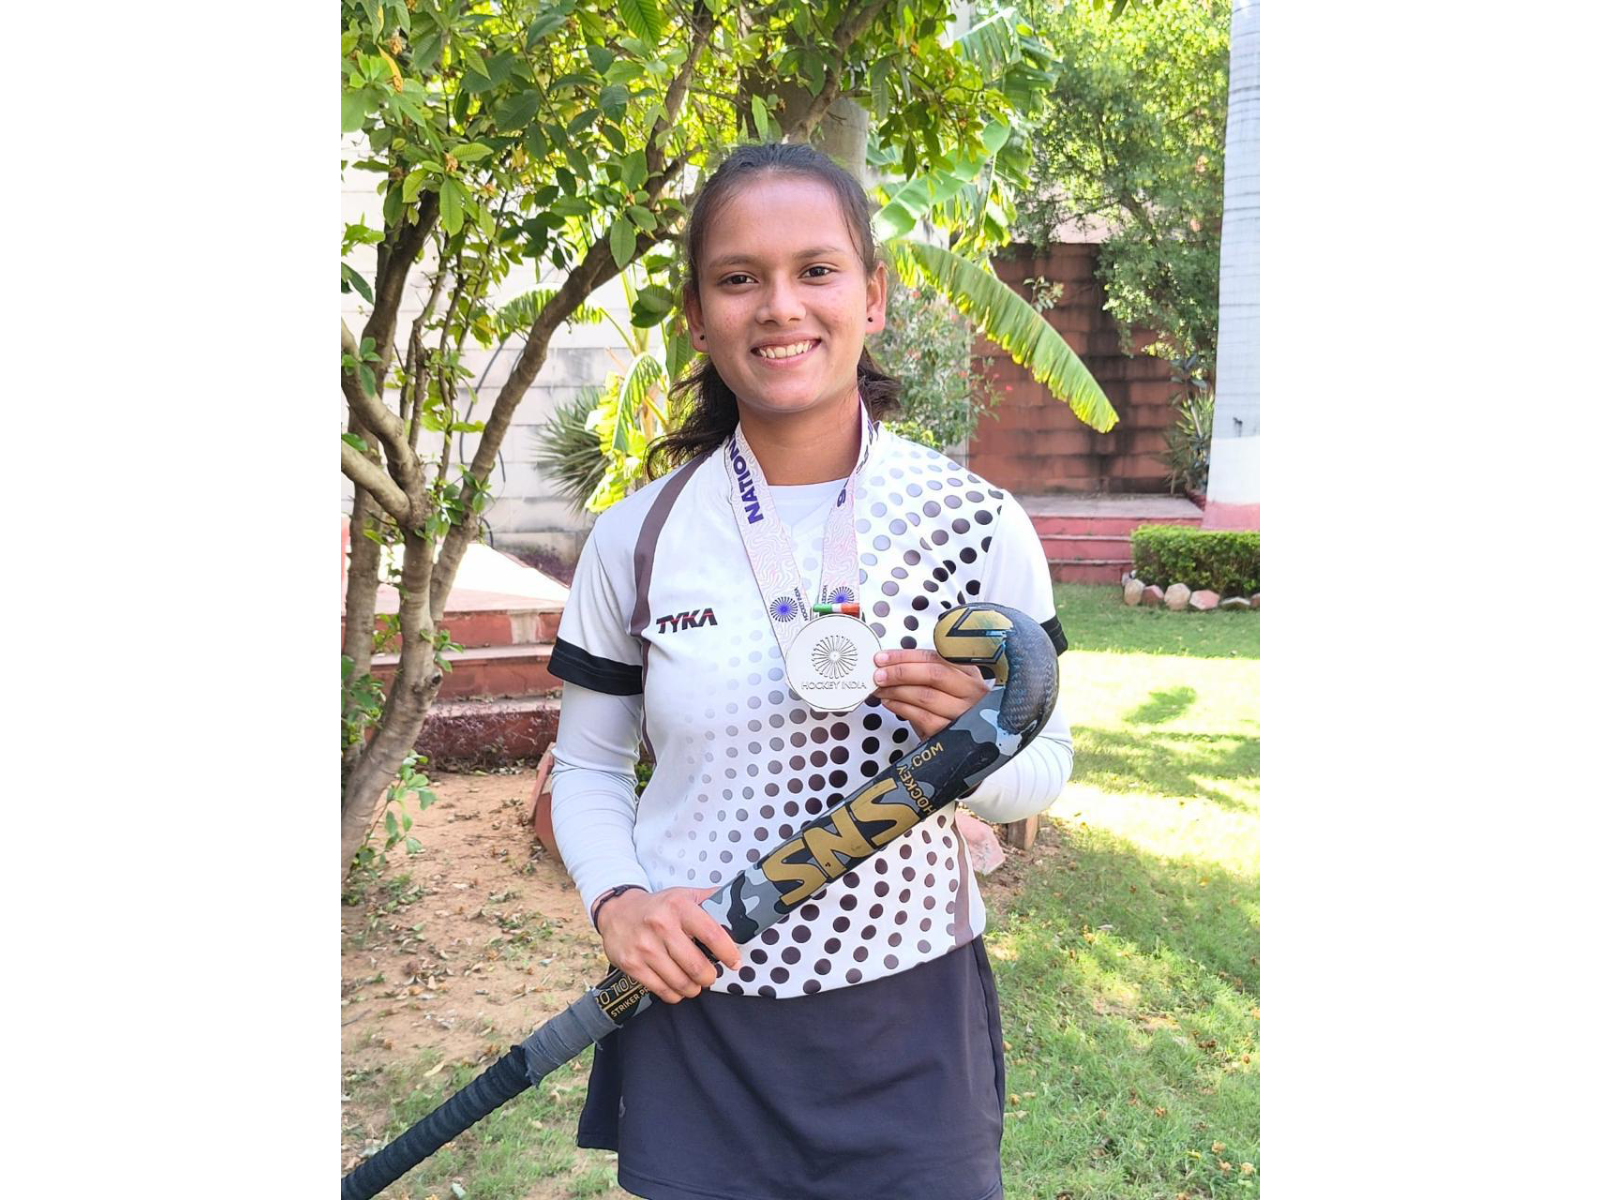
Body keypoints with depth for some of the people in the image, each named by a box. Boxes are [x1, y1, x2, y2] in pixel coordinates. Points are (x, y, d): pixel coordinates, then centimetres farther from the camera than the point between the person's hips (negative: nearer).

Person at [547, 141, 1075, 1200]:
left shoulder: (978, 522, -5)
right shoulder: (638, 538, -3)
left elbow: (1046, 770, 1)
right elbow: (588, 766, 7)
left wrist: (971, 740, -20)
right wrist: (615, 896, -12)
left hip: (911, 1013, 0)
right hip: (695, 1014, 1)